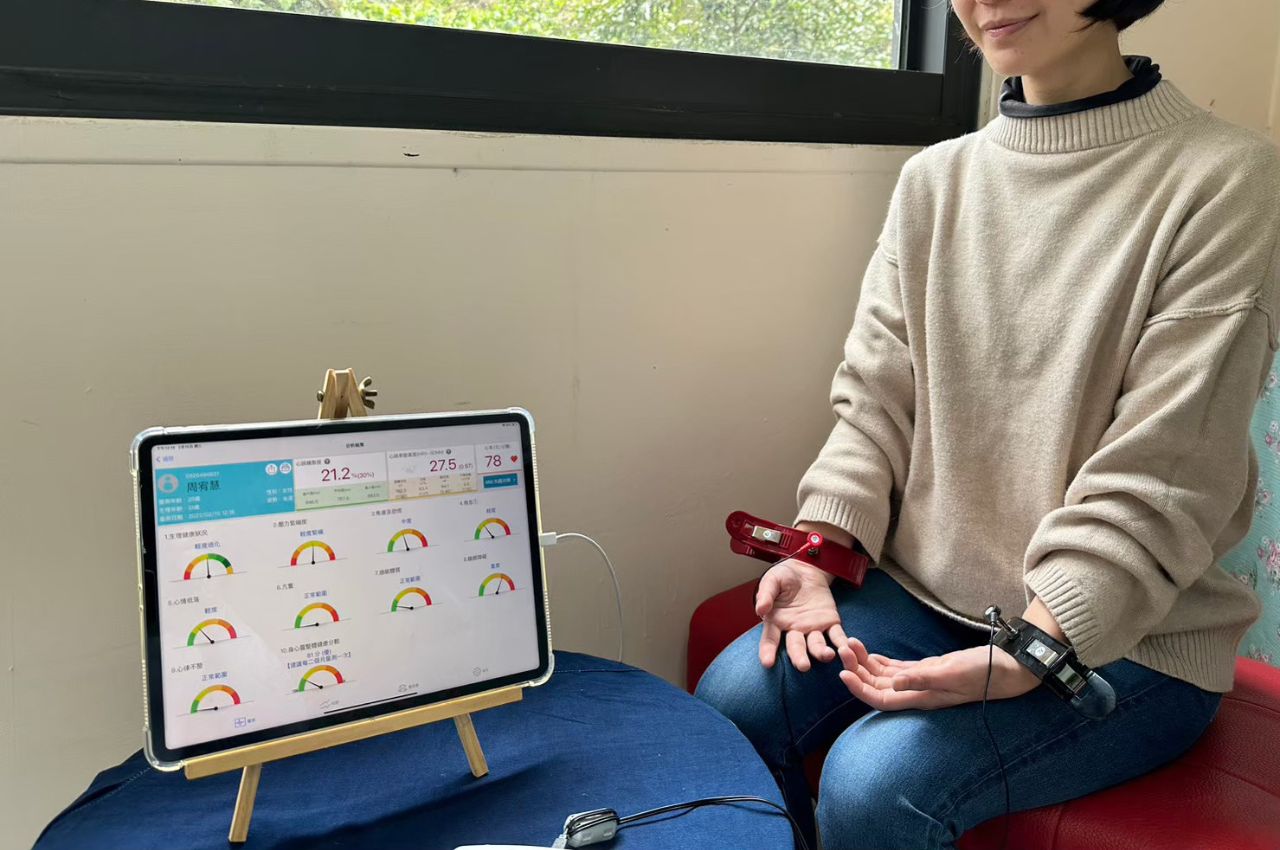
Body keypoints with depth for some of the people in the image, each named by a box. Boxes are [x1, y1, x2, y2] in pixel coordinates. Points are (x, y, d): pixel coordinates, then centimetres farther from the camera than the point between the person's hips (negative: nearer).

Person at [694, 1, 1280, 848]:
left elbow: (1152, 491, -17)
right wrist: (818, 552, -12)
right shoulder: (934, 180, 3)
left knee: (874, 782, -24)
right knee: (733, 699, -15)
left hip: (1128, 638, -4)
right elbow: (876, 404, 2)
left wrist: (1016, 660, -25)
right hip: (928, 589, 4)